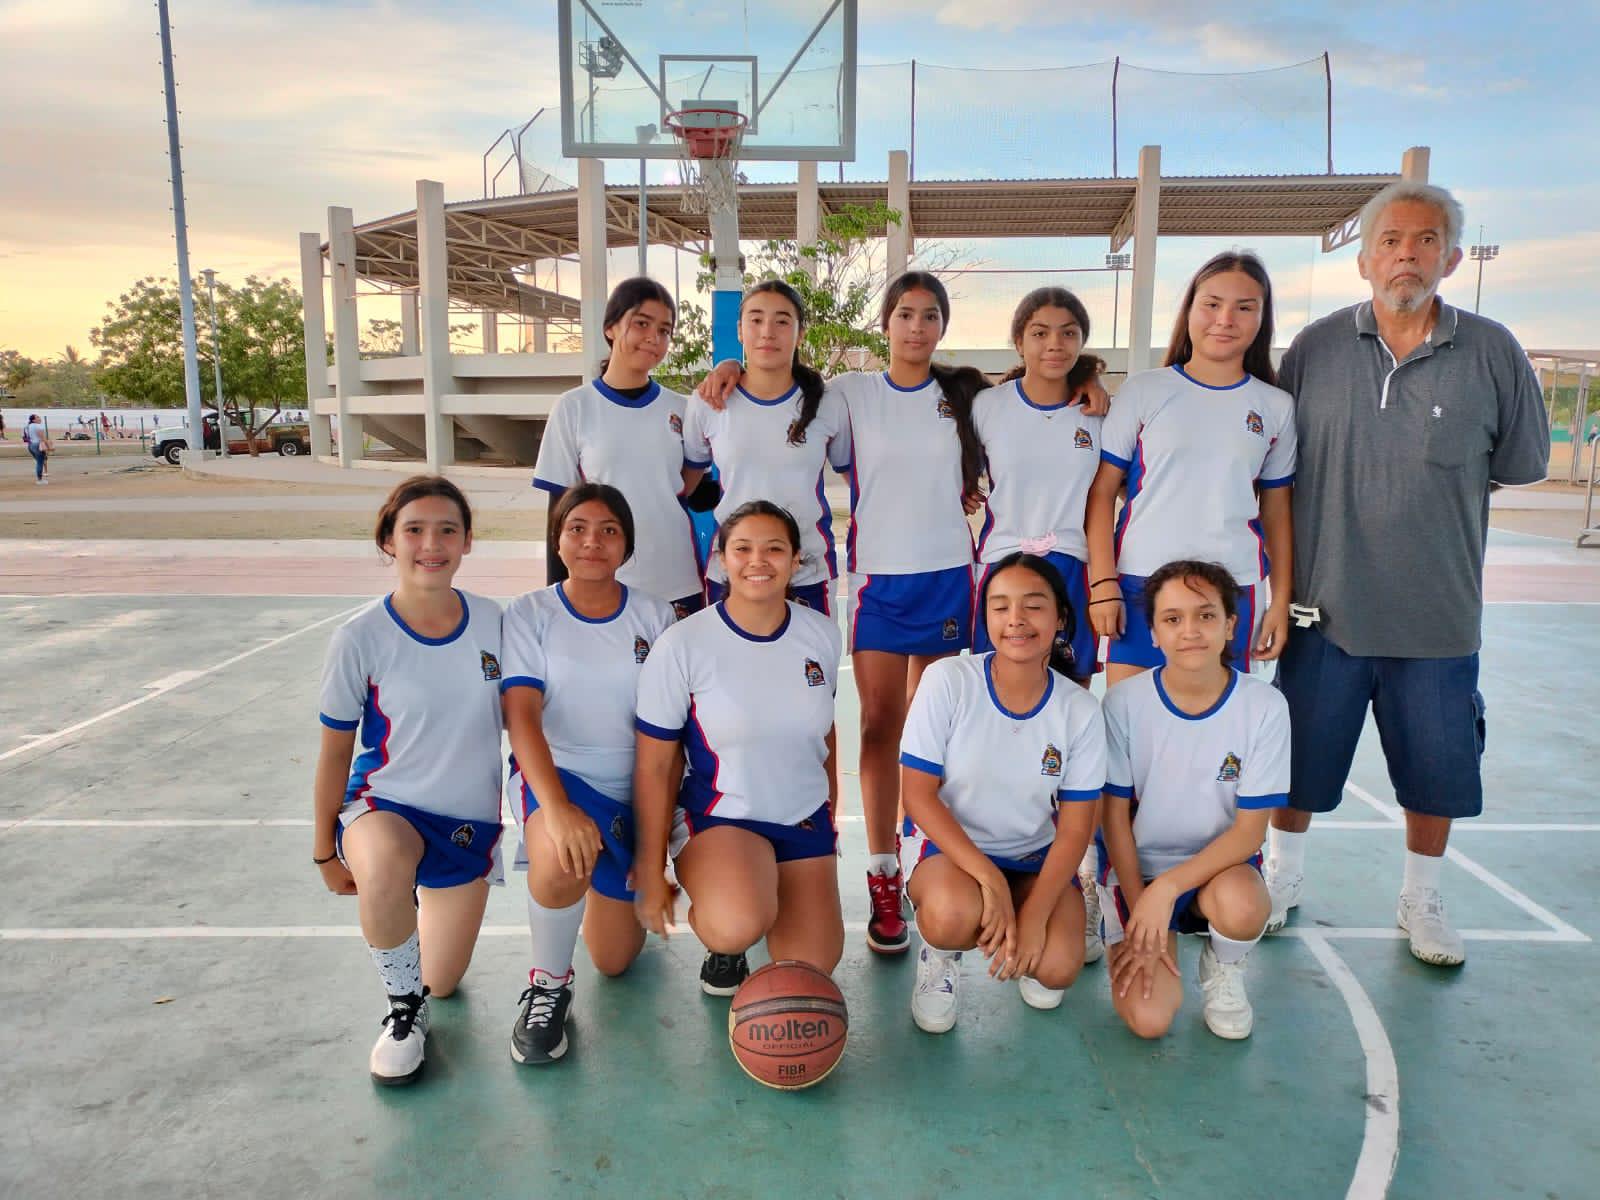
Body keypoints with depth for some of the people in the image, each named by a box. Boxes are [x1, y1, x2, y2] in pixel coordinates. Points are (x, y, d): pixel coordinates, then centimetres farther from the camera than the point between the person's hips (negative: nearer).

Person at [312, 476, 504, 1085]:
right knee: (383, 868, -40)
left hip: (470, 817, 3)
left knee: (442, 983, 10)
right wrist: (325, 849, 3)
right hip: (385, 804, -3)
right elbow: (335, 751, -5)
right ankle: (404, 1009, -10)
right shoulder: (360, 638, -16)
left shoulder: (492, 621, -8)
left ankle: (424, 918, 46)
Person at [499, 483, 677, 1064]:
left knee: (615, 961, 8)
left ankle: (606, 892, 43)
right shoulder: (529, 614, -4)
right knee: (561, 863, -38)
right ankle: (548, 985, -7)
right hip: (557, 773, -2)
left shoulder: (655, 617, 0)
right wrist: (557, 807, -32)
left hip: (632, 789, 2)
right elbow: (521, 717, -16)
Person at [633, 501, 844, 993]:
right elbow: (653, 766, -11)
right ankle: (724, 944, 6)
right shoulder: (682, 644, -17)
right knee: (737, 927, -33)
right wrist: (651, 873, -8)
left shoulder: (822, 634, -4)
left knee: (813, 969, 2)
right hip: (720, 817, -4)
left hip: (805, 818, 4)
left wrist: (830, 817, 19)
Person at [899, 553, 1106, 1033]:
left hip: (1037, 858, 2)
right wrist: (988, 877, -25)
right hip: (954, 849, -2)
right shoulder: (947, 680, -17)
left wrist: (1035, 914, -20)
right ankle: (940, 955, 3)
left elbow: (1075, 829, -6)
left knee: (1055, 969, -23)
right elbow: (918, 794, -16)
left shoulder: (1080, 710, -10)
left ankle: (1024, 960, 16)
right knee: (954, 913, -36)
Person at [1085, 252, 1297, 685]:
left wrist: (1281, 601, 8)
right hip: (1140, 584, -2)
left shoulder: (1276, 407, 8)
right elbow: (1102, 491, 1)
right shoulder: (1144, 390, 1)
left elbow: (1277, 511, 12)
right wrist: (1103, 582, -6)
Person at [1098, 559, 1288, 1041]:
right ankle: (1160, 935, 16)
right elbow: (1114, 814, -6)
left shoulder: (1265, 706, -14)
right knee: (1148, 1017, -18)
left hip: (1220, 863, 1)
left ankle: (1223, 967, 2)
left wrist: (1166, 887, -24)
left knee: (1242, 906, -36)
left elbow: (1250, 829, -12)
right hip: (1137, 867, 0)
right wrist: (1141, 916, -10)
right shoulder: (1124, 702, -13)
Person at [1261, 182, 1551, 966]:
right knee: (1300, 755, 13)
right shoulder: (1315, 348, -3)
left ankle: (1421, 900, 36)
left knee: (1437, 766, 13)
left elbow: (1521, 465, 8)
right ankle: (1283, 873, 37)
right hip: (1325, 605, 0)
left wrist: (1439, 491, 3)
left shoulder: (1491, 353, -4)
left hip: (1437, 613, 0)